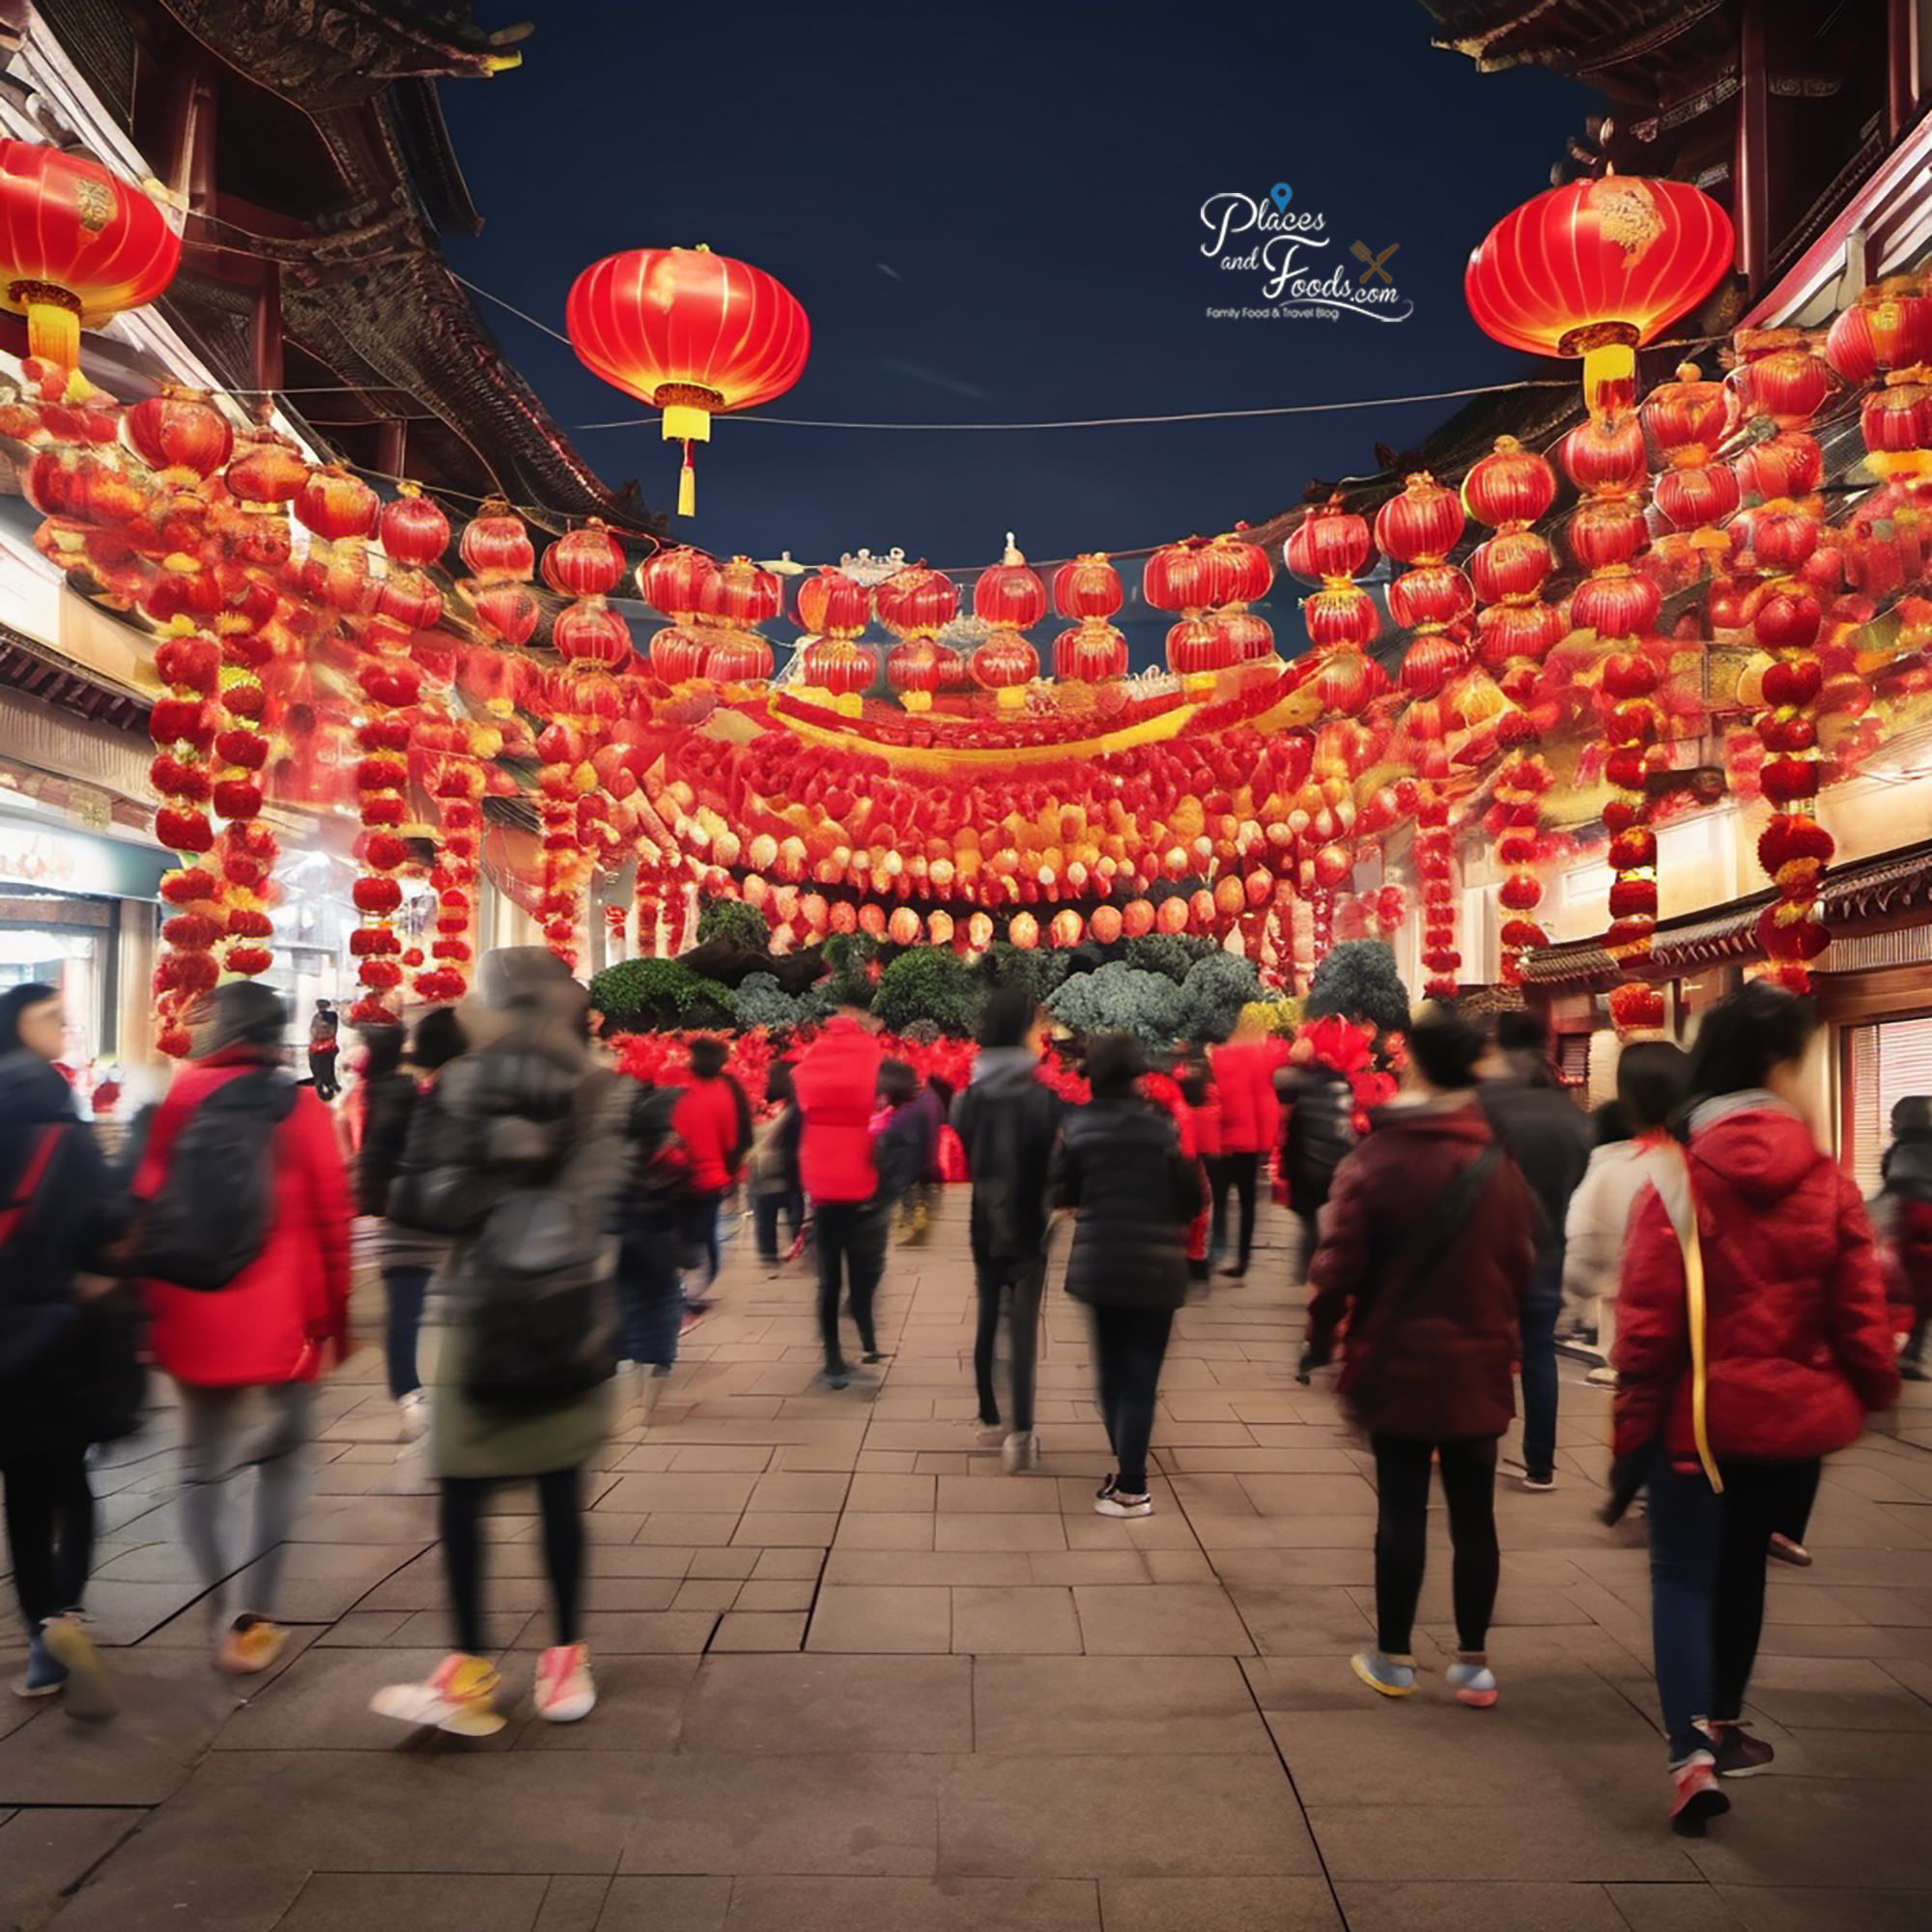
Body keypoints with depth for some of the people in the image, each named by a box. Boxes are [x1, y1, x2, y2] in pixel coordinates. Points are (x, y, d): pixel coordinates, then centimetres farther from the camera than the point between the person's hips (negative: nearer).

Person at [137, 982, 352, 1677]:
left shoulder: (179, 1100, 0)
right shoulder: (301, 1108, -4)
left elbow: (147, 1208, 0)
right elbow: (331, 1218, -3)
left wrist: (145, 1305, 10)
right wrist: (335, 1315, 7)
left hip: (190, 1322, 2)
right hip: (279, 1322, -1)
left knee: (203, 1467, 15)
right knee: (282, 1459, 13)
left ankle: (221, 1613, 14)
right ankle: (254, 1621, 7)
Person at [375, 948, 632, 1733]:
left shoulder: (470, 1083, -7)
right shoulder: (600, 1091, 3)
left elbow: (421, 1203, -9)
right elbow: (610, 1196, 8)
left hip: (490, 1316, -4)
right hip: (574, 1313, 4)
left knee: (462, 1495, 7)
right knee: (561, 1491, 11)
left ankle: (471, 1672, 11)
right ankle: (566, 1658, 20)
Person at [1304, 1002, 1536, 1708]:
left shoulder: (1375, 1159, -13)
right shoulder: (1499, 1165, -2)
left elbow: (1339, 1264, -13)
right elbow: (1520, 1264, 4)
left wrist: (1321, 1339, 0)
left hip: (1397, 1363, -2)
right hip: (1478, 1366, 3)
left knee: (1401, 1509, 7)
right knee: (1474, 1514, 12)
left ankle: (1394, 1657, 19)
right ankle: (1473, 1662, 21)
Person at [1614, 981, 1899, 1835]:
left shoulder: (1678, 1183, -13)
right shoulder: (1829, 1184, -8)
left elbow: (1647, 1321, -12)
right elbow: (1859, 1315, -3)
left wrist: (1633, 1416, -2)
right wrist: (1872, 1391, 15)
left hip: (1697, 1413, -3)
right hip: (1795, 1415, 3)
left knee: (1684, 1577, 7)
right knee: (1742, 1566, 21)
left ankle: (1692, 1752, -7)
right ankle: (1722, 1725, 38)